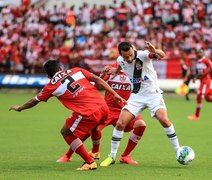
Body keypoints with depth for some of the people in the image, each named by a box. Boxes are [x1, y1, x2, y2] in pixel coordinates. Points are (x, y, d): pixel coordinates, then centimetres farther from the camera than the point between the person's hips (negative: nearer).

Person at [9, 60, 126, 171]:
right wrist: (115, 94, 10)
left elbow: (35, 101, 20)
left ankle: (90, 162, 8)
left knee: (66, 133, 13)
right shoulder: (76, 71, 14)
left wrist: (20, 108, 38)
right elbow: (97, 79, 8)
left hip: (89, 113, -6)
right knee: (93, 126, 37)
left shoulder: (52, 85, 7)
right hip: (103, 107, 6)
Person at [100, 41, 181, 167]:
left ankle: (178, 151, -11)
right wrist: (116, 70, 3)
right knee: (120, 123, -8)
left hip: (153, 94, -4)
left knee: (163, 119, -25)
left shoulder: (142, 55, -21)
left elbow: (162, 55, -39)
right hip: (136, 96, 4)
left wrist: (155, 51, -62)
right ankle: (112, 156, 6)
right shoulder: (120, 61, -4)